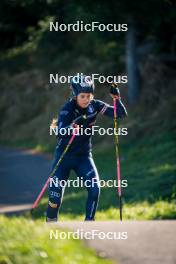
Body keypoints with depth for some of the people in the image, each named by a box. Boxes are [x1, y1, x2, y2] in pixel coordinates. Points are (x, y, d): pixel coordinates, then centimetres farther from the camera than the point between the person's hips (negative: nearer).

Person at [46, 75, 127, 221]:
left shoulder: (94, 106, -7)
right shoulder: (67, 109, -18)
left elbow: (121, 114, -7)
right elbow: (60, 133, -33)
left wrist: (117, 98, -25)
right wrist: (75, 124, -51)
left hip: (84, 156, 3)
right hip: (64, 155, -3)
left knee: (94, 189, -16)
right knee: (56, 195, -5)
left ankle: (89, 223, -5)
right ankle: (50, 223, 18)